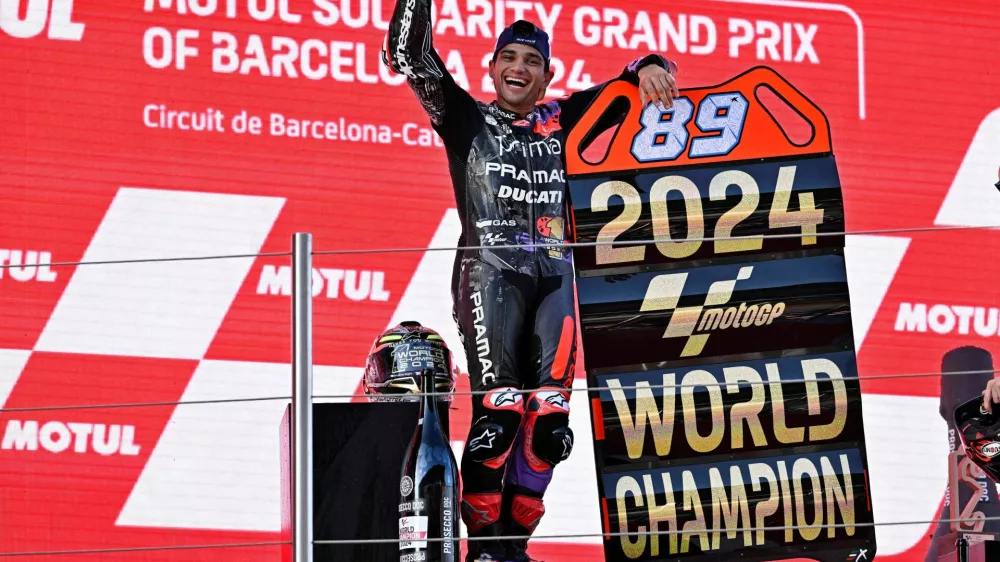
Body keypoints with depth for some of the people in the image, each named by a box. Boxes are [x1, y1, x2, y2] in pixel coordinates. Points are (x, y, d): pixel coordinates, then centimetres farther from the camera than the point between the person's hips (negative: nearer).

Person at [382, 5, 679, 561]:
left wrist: (649, 67, -2)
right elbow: (408, 55, 2)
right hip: (490, 269, -4)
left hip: (555, 274, 4)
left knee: (549, 415, -4)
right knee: (499, 409, -15)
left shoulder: (559, 121, 19)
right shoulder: (466, 118, 12)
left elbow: (623, 88, 21)